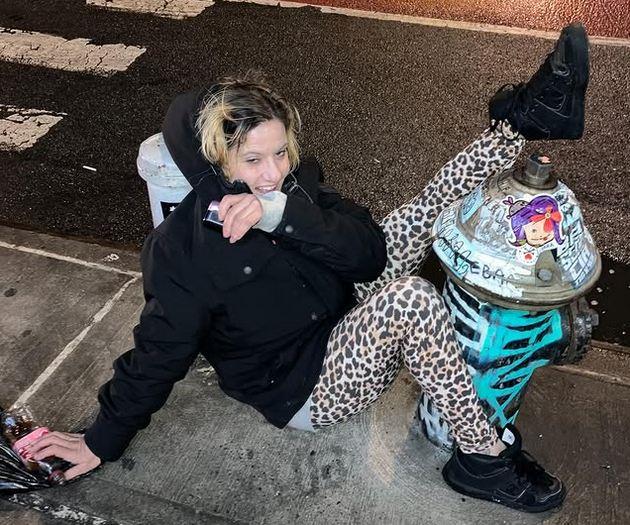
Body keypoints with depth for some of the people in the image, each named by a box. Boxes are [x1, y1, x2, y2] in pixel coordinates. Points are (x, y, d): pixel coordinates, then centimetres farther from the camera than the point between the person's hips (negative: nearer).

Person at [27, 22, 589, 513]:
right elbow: (160, 352, -12)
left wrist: (283, 211, -31)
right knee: (409, 298, -33)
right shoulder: (184, 250, -22)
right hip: (303, 390, -6)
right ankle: (485, 458, -18)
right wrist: (105, 439, -3)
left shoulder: (294, 181, -8)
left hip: (344, 321, 6)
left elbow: (372, 253, -17)